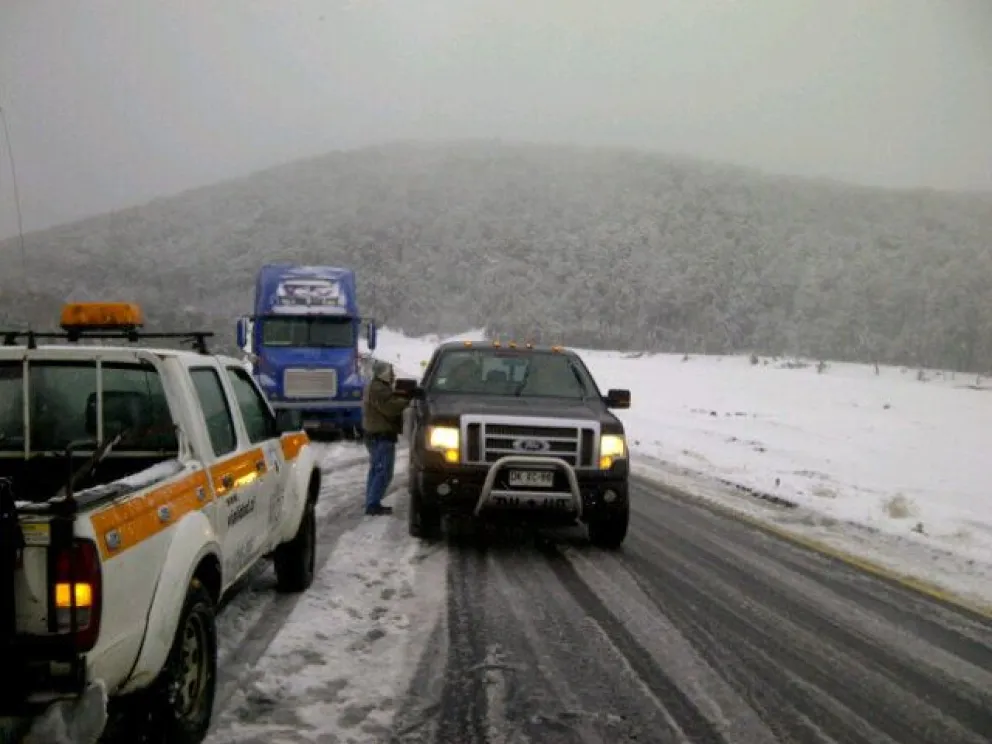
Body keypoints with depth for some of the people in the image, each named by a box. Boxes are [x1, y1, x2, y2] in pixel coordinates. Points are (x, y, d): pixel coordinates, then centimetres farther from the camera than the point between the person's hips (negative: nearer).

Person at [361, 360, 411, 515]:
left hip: (375, 435, 11)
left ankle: (371, 503, 21)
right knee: (384, 473, -9)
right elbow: (391, 408, -27)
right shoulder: (378, 389, -19)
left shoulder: (375, 387, 17)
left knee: (376, 470, 17)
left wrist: (402, 396, -1)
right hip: (382, 436, -11)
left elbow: (390, 401, 15)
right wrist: (406, 399, -18)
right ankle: (373, 504, -10)